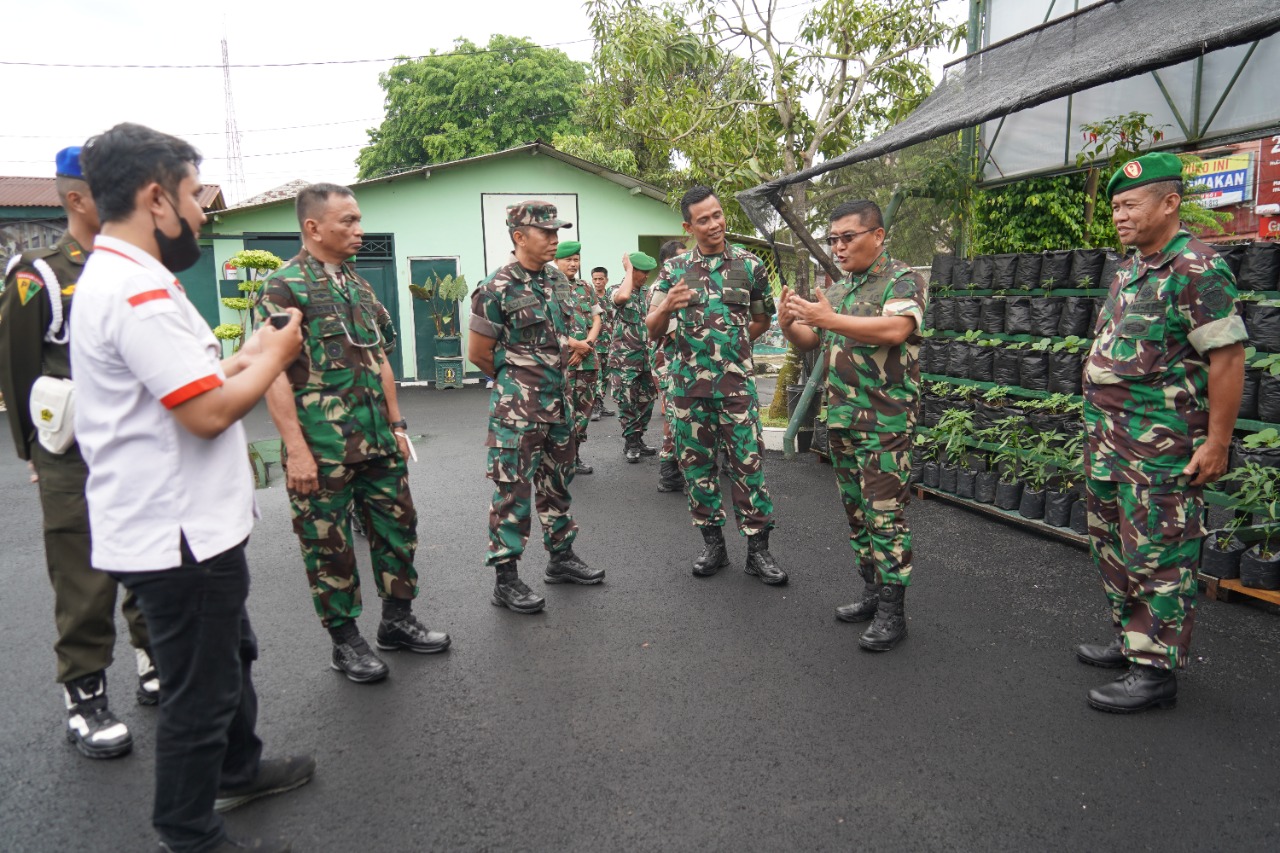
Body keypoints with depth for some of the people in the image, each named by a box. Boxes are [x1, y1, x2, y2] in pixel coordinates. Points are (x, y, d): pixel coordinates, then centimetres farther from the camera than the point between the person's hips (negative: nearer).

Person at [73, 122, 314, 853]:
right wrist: (274, 357, -11)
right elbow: (209, 412, -27)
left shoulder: (115, 277, 12)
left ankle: (238, 770, 47)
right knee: (201, 691, 7)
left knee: (231, 653, 27)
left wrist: (248, 355, 8)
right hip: (177, 536, -11)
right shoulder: (139, 291, -23)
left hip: (188, 525, 11)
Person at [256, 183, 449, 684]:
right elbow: (274, 375, -15)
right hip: (322, 449, -7)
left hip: (378, 443, 7)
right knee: (328, 544, 5)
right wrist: (296, 449, -19)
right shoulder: (284, 289, -9)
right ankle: (345, 642, 20)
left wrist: (396, 424, 14)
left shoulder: (360, 286, 14)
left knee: (397, 528, 13)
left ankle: (397, 621, 30)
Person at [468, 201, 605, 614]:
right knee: (512, 490, -2)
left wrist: (572, 344, 5)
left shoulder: (556, 279, 8)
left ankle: (561, 557, 31)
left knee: (557, 482, 17)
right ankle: (506, 579, 7)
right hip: (517, 407, -7)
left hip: (558, 400, 8)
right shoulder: (496, 289, -14)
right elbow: (478, 353, -9)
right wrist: (517, 378, 2)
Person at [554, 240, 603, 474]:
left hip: (587, 359, 5)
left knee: (584, 409, 8)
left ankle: (576, 455, 19)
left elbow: (597, 321, 11)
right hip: (561, 360, -5)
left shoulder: (587, 289, 15)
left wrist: (586, 345, -6)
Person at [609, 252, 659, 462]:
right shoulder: (616, 291, -7)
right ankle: (630, 444, 8)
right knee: (628, 403, -2)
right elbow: (623, 296, -34)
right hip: (625, 357, -6)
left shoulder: (646, 293, 11)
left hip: (646, 356, 6)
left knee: (646, 401, 10)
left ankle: (639, 440, 21)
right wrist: (628, 269, -20)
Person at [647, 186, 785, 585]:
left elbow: (763, 318, 17)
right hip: (688, 384, 1)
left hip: (736, 383, -1)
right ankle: (712, 543, 20)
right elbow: (653, 330, 1)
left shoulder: (749, 264, 3)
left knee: (748, 463, -2)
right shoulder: (674, 268, 4)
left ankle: (758, 548, 7)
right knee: (697, 465, 7)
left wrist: (731, 344, 10)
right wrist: (667, 306, -19)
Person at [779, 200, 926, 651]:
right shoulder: (836, 289, 15)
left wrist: (829, 318, -30)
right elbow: (810, 342, 17)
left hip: (885, 424, -7)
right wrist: (789, 324, -5)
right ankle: (873, 593, 28)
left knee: (885, 516, -4)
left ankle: (891, 612, 6)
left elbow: (895, 329, -26)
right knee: (856, 512, 15)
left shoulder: (903, 280, -7)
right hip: (841, 421, 8)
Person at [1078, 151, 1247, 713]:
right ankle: (1129, 641, 33)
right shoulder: (1128, 270, 13)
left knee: (1158, 557, -2)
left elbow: (1228, 357, -18)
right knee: (1112, 546, 18)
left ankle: (1155, 671, 9)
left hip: (1162, 447, -10)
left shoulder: (1196, 270, -15)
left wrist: (1217, 442, -19)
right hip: (1108, 438, 10)